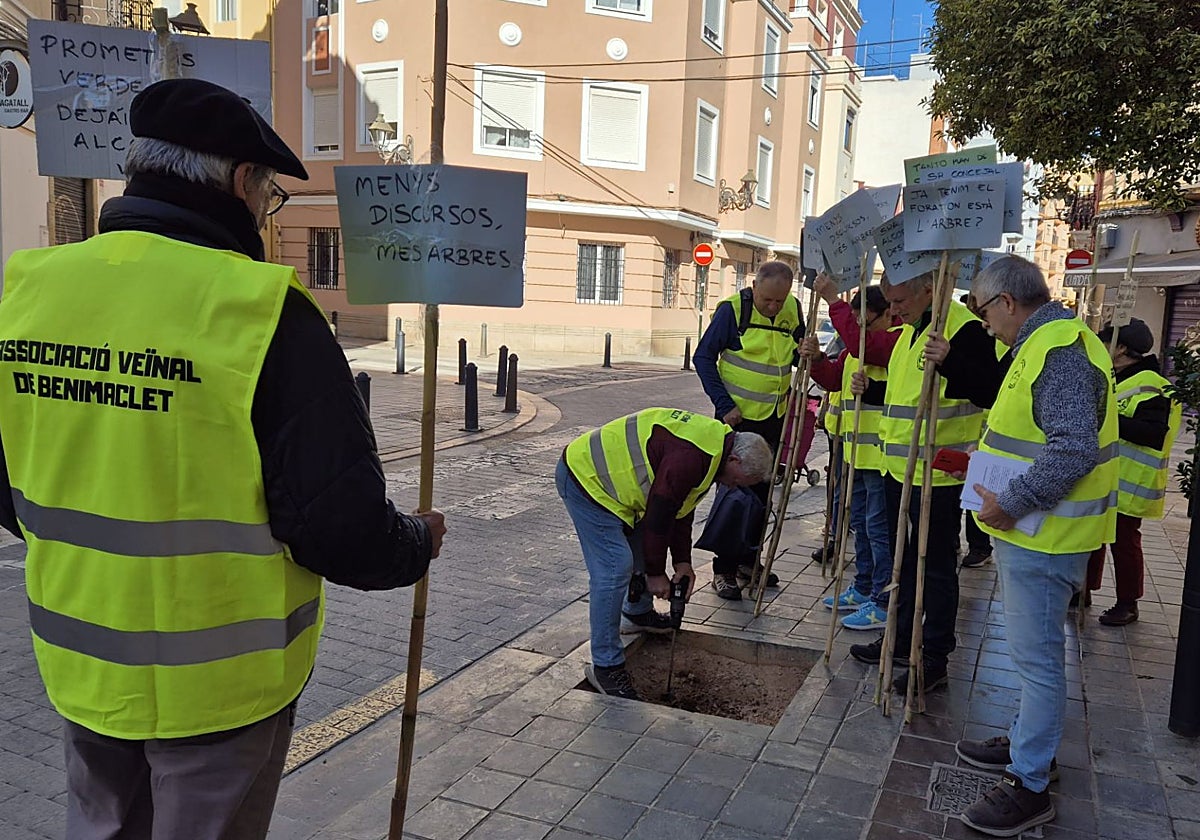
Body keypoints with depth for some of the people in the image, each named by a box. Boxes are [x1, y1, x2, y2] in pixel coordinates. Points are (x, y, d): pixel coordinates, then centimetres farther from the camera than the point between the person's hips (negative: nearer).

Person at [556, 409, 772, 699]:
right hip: (585, 478, -11)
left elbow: (680, 509, 14)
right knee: (614, 567, -15)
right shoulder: (689, 458, -28)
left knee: (644, 544, 22)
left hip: (602, 471, 11)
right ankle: (605, 666, -7)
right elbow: (659, 515, -21)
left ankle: (638, 614, 44)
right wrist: (656, 574, -9)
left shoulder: (716, 442, 6)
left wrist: (683, 562, 9)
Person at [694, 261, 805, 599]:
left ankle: (748, 560, 29)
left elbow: (798, 354, 14)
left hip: (772, 418, 5)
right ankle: (723, 570, 8)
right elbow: (703, 357, -10)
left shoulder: (793, 310, 0)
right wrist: (724, 404, -16)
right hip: (737, 417, -5)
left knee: (762, 492, 14)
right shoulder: (733, 309, -15)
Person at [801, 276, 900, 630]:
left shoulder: (898, 339, -13)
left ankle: (884, 602, 3)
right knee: (861, 522, 18)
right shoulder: (861, 342, 17)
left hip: (883, 452, -10)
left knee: (879, 527, -5)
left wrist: (834, 301, -28)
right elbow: (835, 378, 16)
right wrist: (816, 359, -4)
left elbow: (861, 346, -32)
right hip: (859, 451, 10)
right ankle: (864, 588, 31)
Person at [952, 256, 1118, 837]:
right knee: (1033, 652, 21)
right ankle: (1027, 744, 37)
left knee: (1036, 657, -2)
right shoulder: (1050, 341, 15)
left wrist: (1012, 502, -24)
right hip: (1032, 529, 11)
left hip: (1043, 535, -11)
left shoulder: (1059, 351, -21)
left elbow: (1076, 449, -29)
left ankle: (1029, 787, 9)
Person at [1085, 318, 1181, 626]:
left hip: (1128, 485, -9)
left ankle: (1127, 604, 16)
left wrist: (1110, 419, -36)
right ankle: (1085, 589, 29)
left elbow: (1154, 434, -30)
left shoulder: (1149, 386, -19)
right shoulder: (1119, 381, 13)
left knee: (1124, 542, 2)